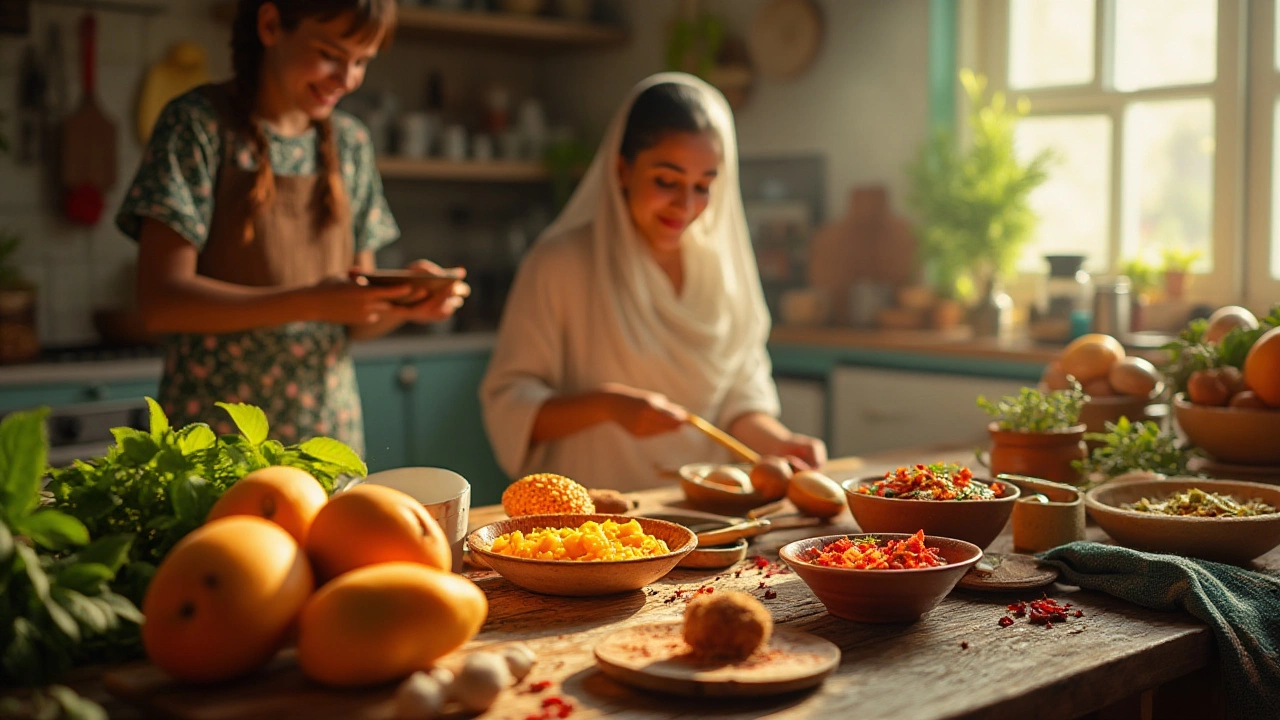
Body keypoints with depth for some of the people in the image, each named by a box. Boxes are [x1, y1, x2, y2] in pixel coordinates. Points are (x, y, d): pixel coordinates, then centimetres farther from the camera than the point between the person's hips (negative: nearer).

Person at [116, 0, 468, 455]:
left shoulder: (350, 144, 8)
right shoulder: (198, 123, -6)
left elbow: (354, 321, 11)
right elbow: (160, 302, -15)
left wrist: (403, 304, -11)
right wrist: (311, 302, -24)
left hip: (331, 434, 4)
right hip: (216, 434, -4)